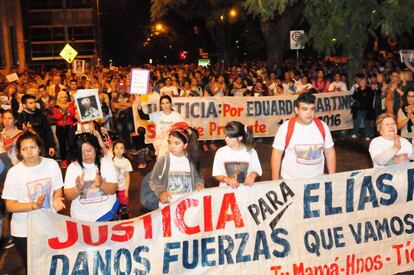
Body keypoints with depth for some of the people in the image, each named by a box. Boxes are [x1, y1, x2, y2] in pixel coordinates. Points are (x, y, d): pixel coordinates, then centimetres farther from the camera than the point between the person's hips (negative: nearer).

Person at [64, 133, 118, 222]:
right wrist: (78, 188, -22)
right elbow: (69, 196, -3)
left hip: (106, 213, -1)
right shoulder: (72, 167, -1)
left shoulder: (106, 163, -2)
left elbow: (113, 190, -8)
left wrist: (101, 185, -26)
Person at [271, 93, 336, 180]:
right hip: (290, 180, -2)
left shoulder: (322, 126, -5)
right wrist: (275, 182, -7)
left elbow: (330, 152, 4)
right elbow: (277, 154, -7)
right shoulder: (286, 128, -13)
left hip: (317, 179, 3)